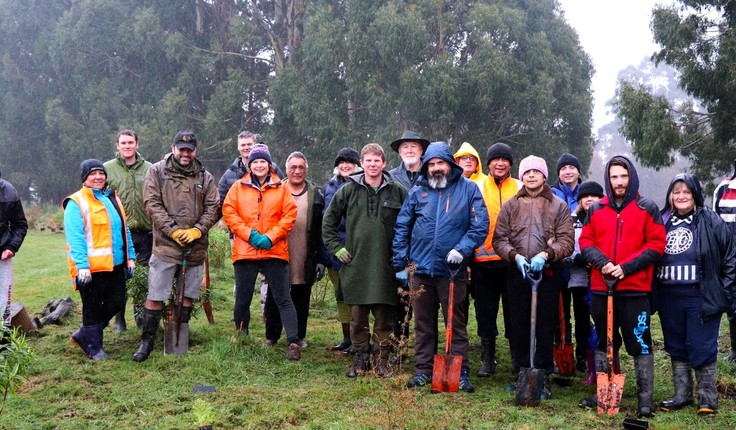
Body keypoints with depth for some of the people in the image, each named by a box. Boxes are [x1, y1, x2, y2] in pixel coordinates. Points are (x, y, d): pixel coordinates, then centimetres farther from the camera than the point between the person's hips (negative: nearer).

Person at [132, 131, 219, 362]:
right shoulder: (157, 172, 1)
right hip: (165, 245, -3)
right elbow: (152, 204, -6)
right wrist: (173, 230, -14)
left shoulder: (205, 178, 10)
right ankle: (147, 342, 8)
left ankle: (181, 341, 24)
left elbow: (213, 208, 5)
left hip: (195, 247, 3)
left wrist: (197, 230, -11)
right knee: (155, 297, -3)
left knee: (187, 295, 12)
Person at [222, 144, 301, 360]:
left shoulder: (281, 188, 8)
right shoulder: (238, 187, 9)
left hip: (274, 251, -1)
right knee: (242, 298, 10)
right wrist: (249, 234, -10)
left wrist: (271, 236, -10)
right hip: (245, 251, 1)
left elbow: (289, 215, 2)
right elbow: (228, 212, 1)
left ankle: (293, 342, -6)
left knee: (283, 298, -4)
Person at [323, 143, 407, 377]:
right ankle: (361, 358, 18)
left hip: (386, 266, -1)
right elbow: (328, 221, 13)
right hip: (355, 264, 1)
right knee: (357, 316, 6)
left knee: (384, 316, 4)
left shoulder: (398, 192, 2)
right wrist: (336, 247, 5)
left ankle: (383, 359, 15)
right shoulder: (348, 191, 4)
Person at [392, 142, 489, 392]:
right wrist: (400, 264, 7)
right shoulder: (418, 192, 7)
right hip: (421, 269, 3)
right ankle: (423, 370, 20)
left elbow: (480, 226, -4)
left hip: (452, 269, -3)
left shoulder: (468, 189, -1)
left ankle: (461, 373, 9)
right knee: (423, 324, 11)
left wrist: (462, 249, -17)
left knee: (457, 324, 3)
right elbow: (402, 227, 11)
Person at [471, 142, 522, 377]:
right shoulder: (478, 188, 7)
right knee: (485, 311, 6)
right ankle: (487, 358, 18)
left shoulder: (521, 189, 8)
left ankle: (518, 358, 16)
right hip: (483, 260, 1)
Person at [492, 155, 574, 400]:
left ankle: (543, 375, 9)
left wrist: (546, 254, -17)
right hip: (517, 272, 2)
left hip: (548, 273, -2)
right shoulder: (511, 205, 10)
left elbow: (567, 241, -2)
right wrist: (515, 256, -11)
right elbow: (499, 239, 5)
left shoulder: (558, 206, 5)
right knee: (518, 324, 6)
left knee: (546, 325, 1)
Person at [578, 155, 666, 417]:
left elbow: (656, 244, -5)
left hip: (635, 288, -4)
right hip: (601, 287, 4)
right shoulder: (596, 209, 10)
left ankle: (645, 397, 5)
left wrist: (626, 267, -14)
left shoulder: (647, 208, 0)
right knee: (603, 342, 13)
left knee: (640, 344, -2)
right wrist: (601, 262, -11)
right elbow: (585, 241, 9)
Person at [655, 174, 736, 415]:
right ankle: (682, 395, 23)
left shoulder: (711, 223, -2)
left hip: (701, 297, -4)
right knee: (676, 348, 12)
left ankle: (707, 397, 13)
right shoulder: (661, 222, 7)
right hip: (669, 298, 4)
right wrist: (652, 295, 8)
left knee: (701, 348, -1)